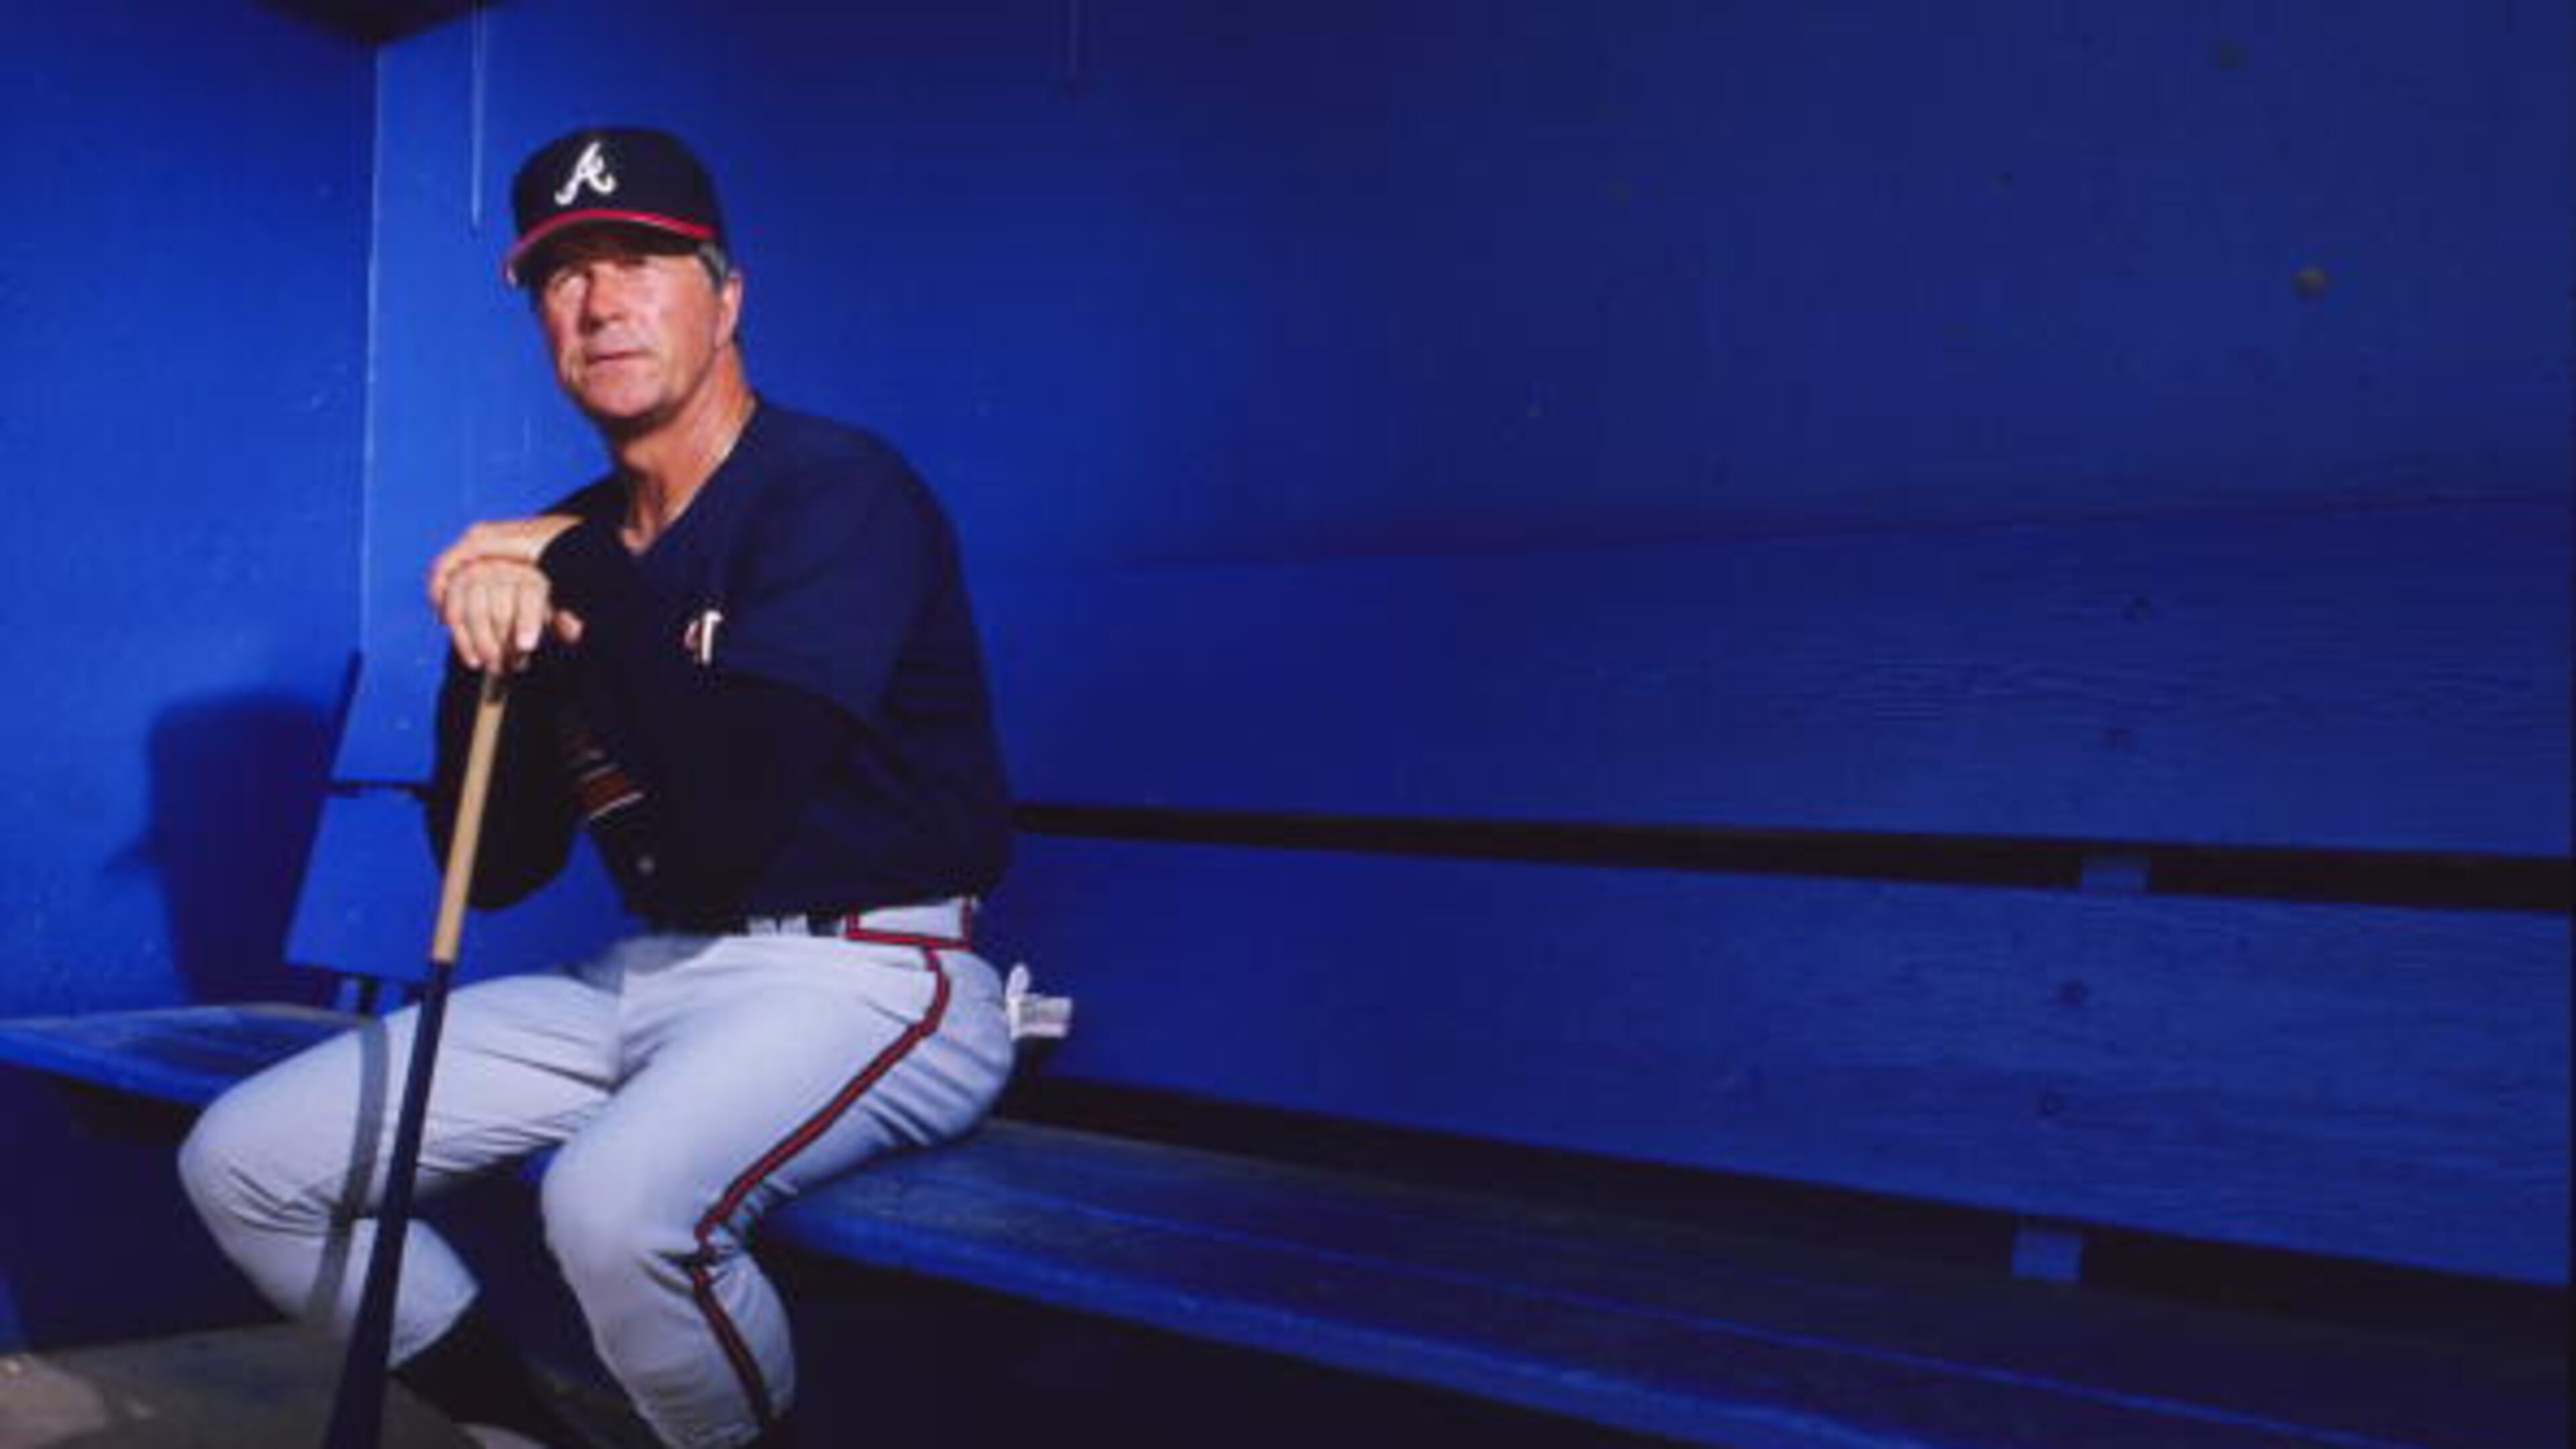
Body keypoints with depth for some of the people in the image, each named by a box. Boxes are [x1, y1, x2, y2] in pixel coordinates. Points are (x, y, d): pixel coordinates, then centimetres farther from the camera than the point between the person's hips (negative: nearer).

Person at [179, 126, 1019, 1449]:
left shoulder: (840, 492, -10)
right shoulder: (560, 545, 11)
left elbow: (735, 803, -23)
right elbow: (495, 868, 9)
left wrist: (591, 588, -15)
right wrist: (493, 657, -8)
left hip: (862, 978, -7)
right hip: (653, 977, 8)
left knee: (616, 1198, -37)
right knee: (244, 1161, 2)